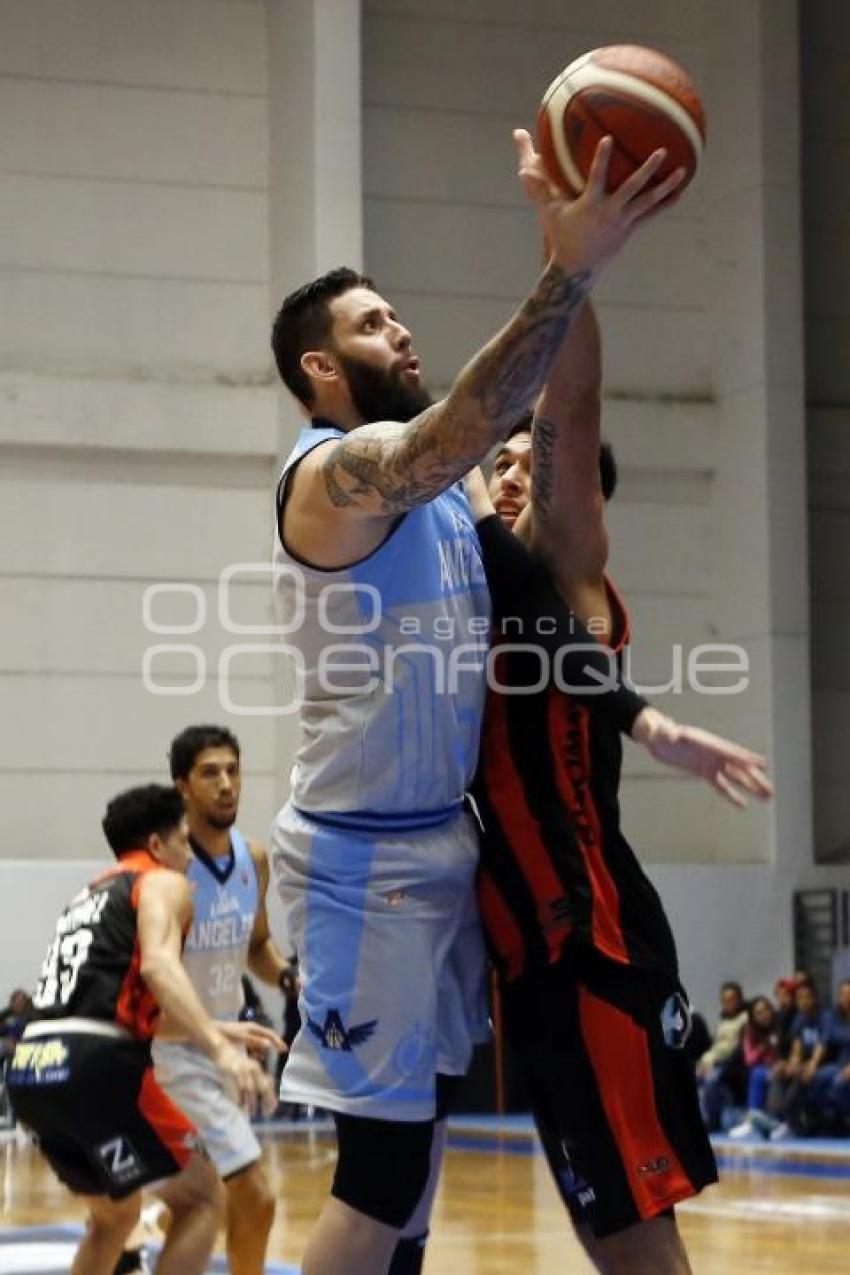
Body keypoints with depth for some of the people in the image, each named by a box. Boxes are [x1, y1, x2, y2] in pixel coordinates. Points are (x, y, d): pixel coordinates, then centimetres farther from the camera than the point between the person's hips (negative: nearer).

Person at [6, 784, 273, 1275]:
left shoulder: (91, 895, 30)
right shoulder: (164, 883, 6)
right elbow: (158, 964, -16)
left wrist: (214, 1031, 42)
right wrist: (221, 1049, -28)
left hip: (31, 1068, 8)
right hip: (94, 1065, -8)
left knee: (115, 1214, 27)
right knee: (203, 1199, 3)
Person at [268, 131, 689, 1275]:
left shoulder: (432, 479, 13)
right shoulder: (336, 471, -19)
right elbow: (462, 427, -36)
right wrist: (569, 271, -42)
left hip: (440, 840, 10)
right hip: (364, 855, -10)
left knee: (416, 1136, 14)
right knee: (384, 1162, -9)